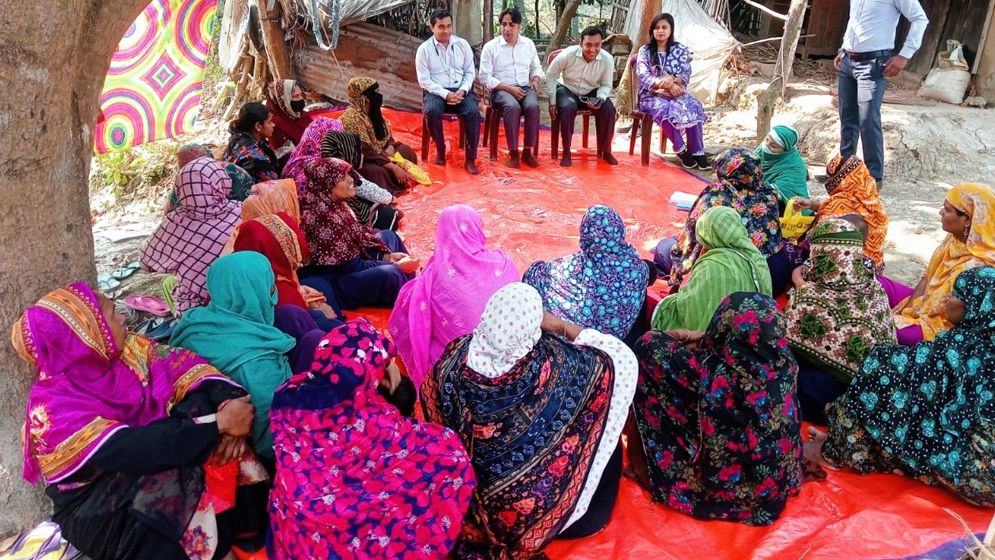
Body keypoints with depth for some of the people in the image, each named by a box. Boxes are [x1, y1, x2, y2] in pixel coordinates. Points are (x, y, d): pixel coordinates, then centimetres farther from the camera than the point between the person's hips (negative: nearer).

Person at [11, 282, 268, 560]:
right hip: (97, 505, -6)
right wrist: (218, 424, -34)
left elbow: (185, 367, -13)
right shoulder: (55, 409, -24)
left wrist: (226, 404, -32)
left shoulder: (124, 348, -7)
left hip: (149, 468, 7)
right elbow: (131, 450, -33)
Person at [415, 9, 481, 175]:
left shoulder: (462, 44, 7)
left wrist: (462, 90, -11)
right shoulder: (424, 49, 0)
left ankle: (470, 159, -21)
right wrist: (445, 94, -17)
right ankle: (440, 150, -10)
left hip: (461, 89, 2)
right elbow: (424, 80, -5)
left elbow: (470, 72, 9)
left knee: (473, 112, -28)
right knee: (431, 111, -34)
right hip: (436, 91, -1)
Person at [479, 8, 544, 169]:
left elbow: (536, 67, 25)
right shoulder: (490, 47, -1)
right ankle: (513, 152, -27)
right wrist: (509, 88, -15)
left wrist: (535, 79, 0)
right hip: (501, 90, -3)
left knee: (533, 106, -31)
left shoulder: (529, 44, 12)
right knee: (513, 106, -36)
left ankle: (527, 151, -22)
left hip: (525, 88, 3)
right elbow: (485, 77, -6)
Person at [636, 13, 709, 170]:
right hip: (652, 95, -2)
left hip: (676, 92, 2)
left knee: (693, 107, -30)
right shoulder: (645, 50, 5)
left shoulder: (681, 50, 10)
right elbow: (644, 76, -8)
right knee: (664, 110, -36)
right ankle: (681, 150, -22)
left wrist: (672, 80, -24)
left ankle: (697, 151, -27)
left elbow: (686, 74, 0)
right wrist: (666, 85, -21)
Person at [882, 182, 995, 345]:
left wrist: (909, 313, -14)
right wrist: (908, 307, -5)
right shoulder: (955, 238, -6)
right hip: (926, 301, 9)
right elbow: (927, 277, 4)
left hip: (940, 325, -8)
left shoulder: (974, 267, -30)